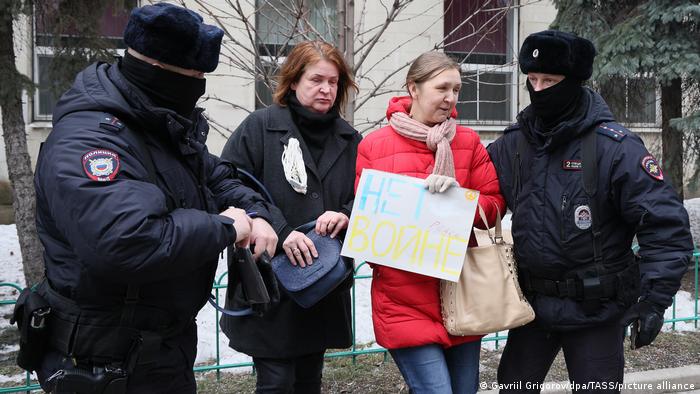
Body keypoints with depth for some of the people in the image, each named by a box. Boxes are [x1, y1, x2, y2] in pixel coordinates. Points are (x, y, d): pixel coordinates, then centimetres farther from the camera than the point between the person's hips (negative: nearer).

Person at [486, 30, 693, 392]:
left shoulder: (614, 146, -14)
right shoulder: (512, 144, 1)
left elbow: (665, 225, -15)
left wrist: (654, 298, -22)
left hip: (597, 309, -4)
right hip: (533, 304, 5)